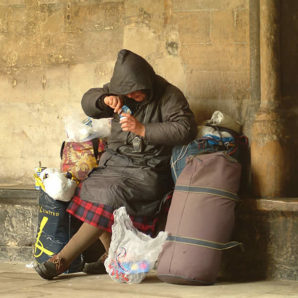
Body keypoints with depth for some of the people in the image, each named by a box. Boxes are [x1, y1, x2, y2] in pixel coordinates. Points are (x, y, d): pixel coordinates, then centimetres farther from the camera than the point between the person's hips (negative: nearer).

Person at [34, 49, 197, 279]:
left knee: (111, 198, -26)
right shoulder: (119, 91, 9)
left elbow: (185, 130, -18)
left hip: (148, 168, -6)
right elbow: (87, 102, 12)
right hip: (116, 160, 7)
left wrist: (143, 129, -23)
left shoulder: (169, 96, -9)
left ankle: (62, 260, -22)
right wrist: (104, 100, -13)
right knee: (92, 191, -21)